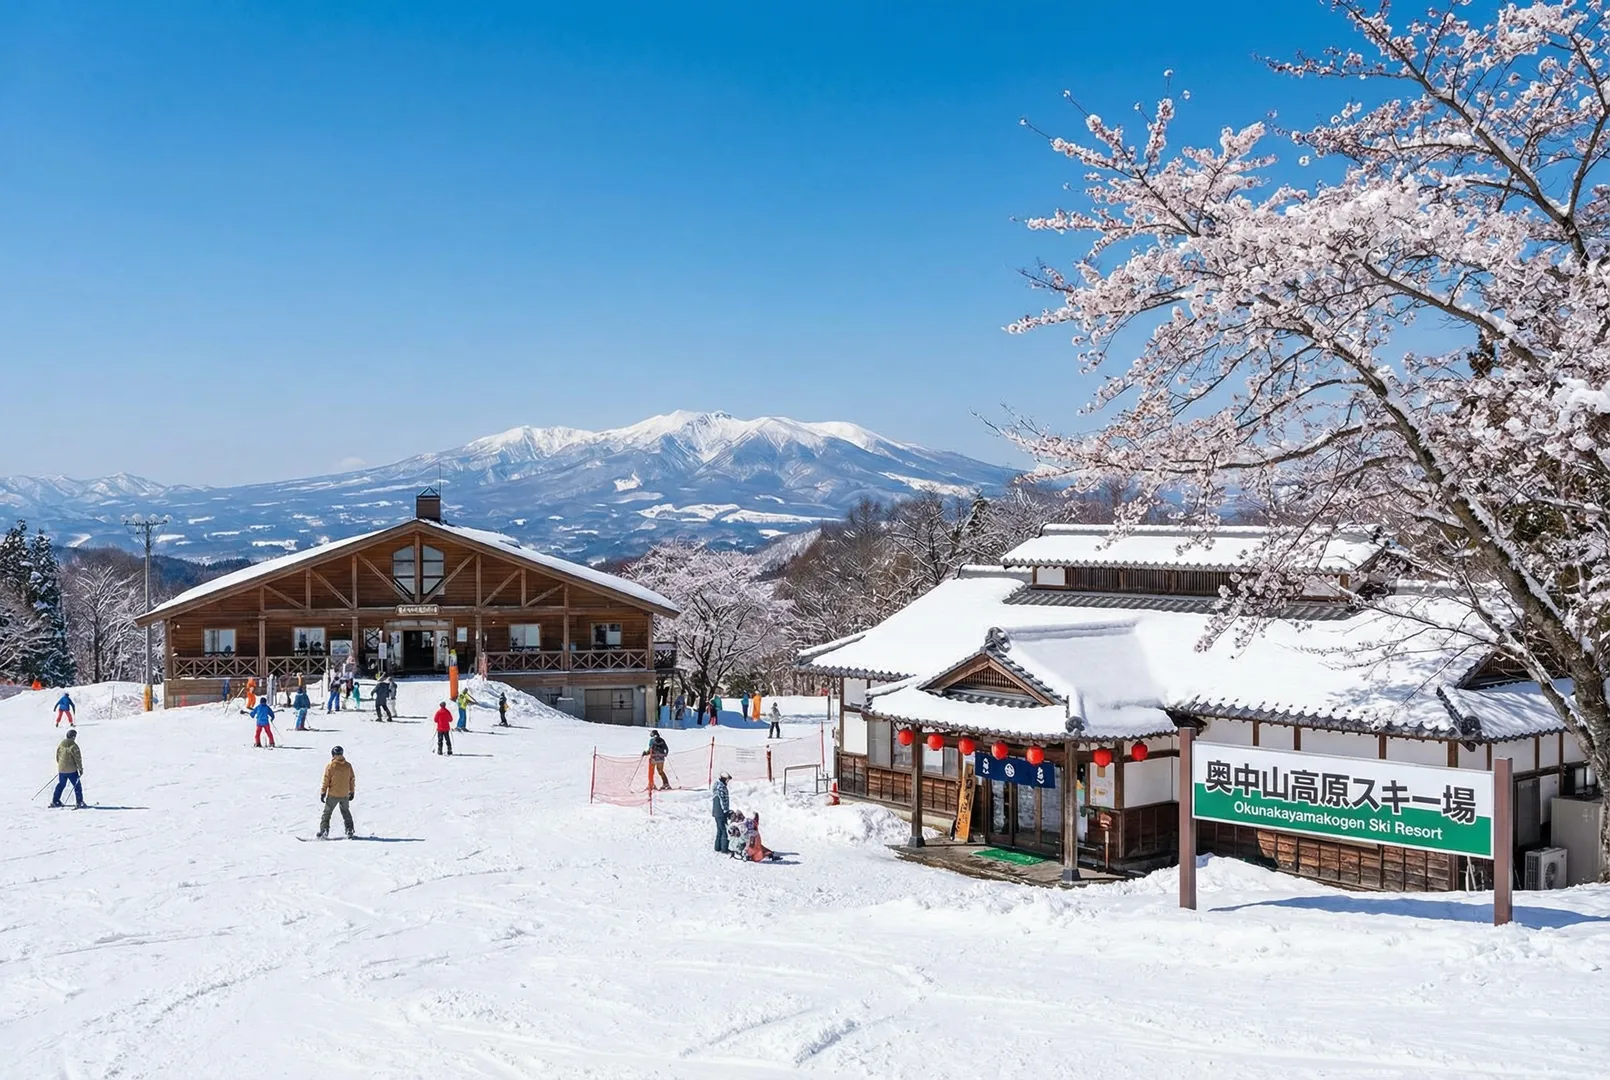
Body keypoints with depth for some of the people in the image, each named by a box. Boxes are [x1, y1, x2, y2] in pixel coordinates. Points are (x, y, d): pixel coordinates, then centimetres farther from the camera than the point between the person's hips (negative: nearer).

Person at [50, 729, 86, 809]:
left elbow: (57, 756, 15)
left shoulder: (61, 744, 4)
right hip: (71, 770, -6)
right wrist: (80, 769, -5)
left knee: (61, 785, 22)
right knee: (77, 786, 1)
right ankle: (79, 802, -3)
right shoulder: (73, 745, -16)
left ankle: (55, 801, 27)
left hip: (61, 769, 6)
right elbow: (78, 758, -14)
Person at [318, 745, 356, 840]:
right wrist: (352, 791, 18)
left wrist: (322, 793, 0)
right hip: (345, 795, 4)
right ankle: (349, 831, 12)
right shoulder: (348, 765, 1)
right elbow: (352, 779, 8)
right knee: (346, 812, 18)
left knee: (327, 812, 7)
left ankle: (324, 831, -3)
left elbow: (325, 781, -8)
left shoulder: (330, 766, -10)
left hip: (333, 795, -3)